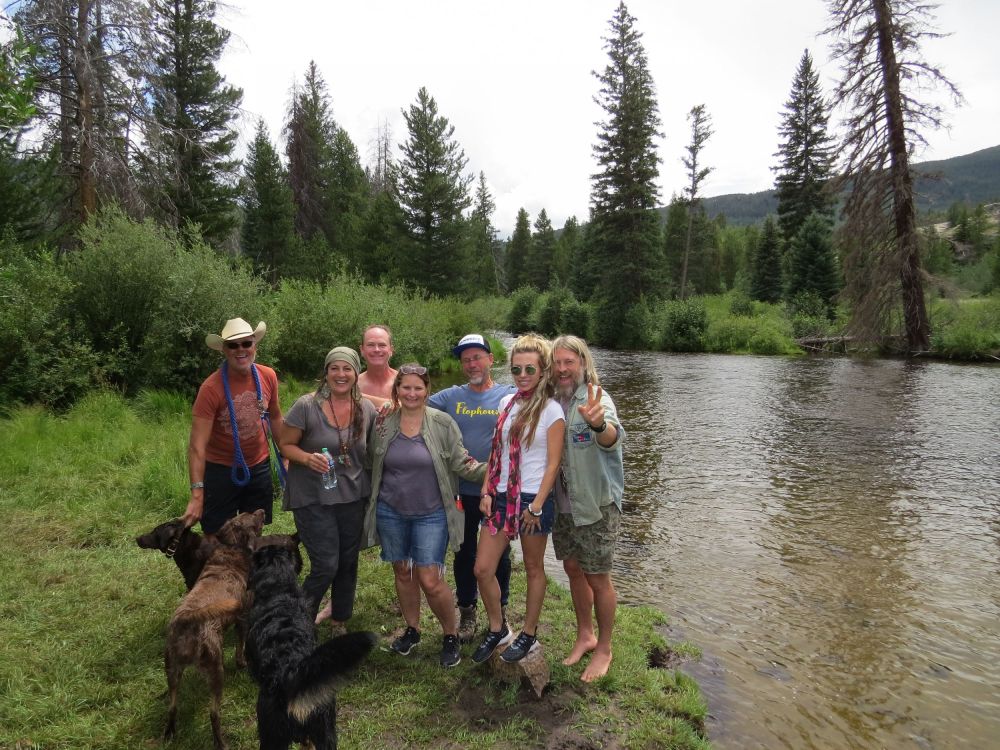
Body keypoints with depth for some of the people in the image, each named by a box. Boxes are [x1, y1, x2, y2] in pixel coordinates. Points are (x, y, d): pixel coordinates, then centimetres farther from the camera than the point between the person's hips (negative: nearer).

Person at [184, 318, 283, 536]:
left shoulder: (268, 376, -8)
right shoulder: (211, 387, -21)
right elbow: (197, 446, -22)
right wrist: (197, 494, -28)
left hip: (259, 466, 4)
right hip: (220, 469, -4)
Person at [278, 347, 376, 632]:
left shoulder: (367, 409, 0)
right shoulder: (306, 406, -13)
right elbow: (286, 445, -6)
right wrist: (308, 459, -24)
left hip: (353, 496, 4)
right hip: (313, 498, -4)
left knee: (348, 563, 14)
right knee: (326, 566, -6)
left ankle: (340, 624, 35)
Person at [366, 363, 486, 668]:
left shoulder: (443, 423, -8)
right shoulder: (383, 424, -1)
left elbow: (460, 463, -8)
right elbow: (371, 463, 13)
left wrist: (492, 471, -19)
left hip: (431, 514, -3)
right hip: (391, 512, 3)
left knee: (430, 580, -4)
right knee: (402, 573, 16)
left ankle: (451, 634, 19)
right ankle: (412, 629, 38)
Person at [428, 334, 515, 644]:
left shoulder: (511, 396, -4)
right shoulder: (450, 397, 2)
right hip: (462, 492, 2)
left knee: (499, 556, 14)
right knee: (464, 555, 16)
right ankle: (467, 612, 35)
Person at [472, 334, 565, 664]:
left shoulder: (551, 410, -9)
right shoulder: (506, 403, 7)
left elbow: (552, 464, -11)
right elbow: (496, 452, 10)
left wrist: (536, 507, -13)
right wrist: (486, 492, 3)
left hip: (533, 498, -5)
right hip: (501, 496, 5)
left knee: (533, 568, 12)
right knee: (482, 569, 5)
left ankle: (529, 634, 30)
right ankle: (498, 629, 27)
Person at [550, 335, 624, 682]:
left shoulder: (596, 398, -18)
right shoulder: (553, 401, 0)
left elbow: (613, 436, -38)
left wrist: (599, 423, -60)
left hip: (596, 505, -6)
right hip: (562, 504, 6)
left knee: (597, 578, 6)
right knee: (573, 570, 18)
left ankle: (604, 648, 26)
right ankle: (585, 636, 38)